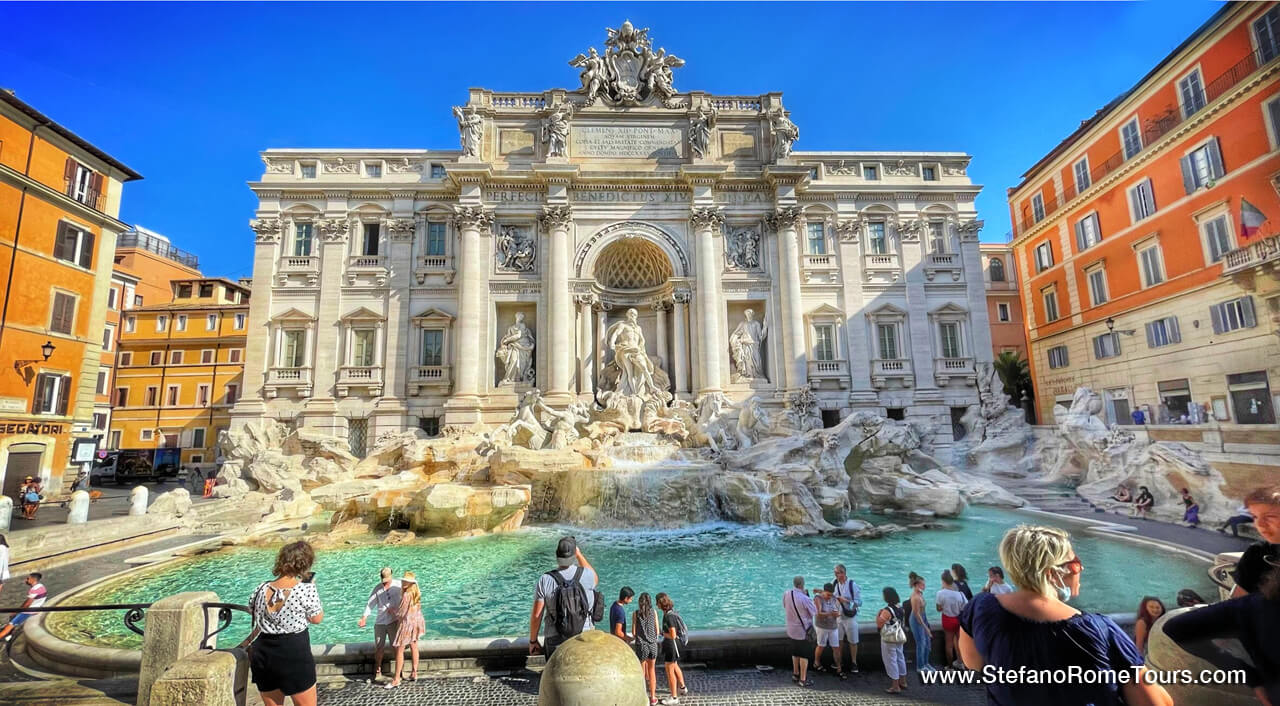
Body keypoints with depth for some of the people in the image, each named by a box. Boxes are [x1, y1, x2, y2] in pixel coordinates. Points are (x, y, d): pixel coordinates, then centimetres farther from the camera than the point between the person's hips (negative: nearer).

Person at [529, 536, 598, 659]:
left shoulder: (545, 580, -12)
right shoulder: (586, 574, -9)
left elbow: (536, 615, -7)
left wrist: (533, 641, 7)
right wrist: (579, 554, 18)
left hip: (555, 641, 0)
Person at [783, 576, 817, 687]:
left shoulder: (786, 595, -9)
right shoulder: (804, 598, -28)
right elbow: (815, 612, -13)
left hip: (791, 629, 6)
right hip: (802, 630, -6)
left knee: (795, 653, 22)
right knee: (804, 655, 9)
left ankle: (795, 674, 35)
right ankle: (803, 679, 17)